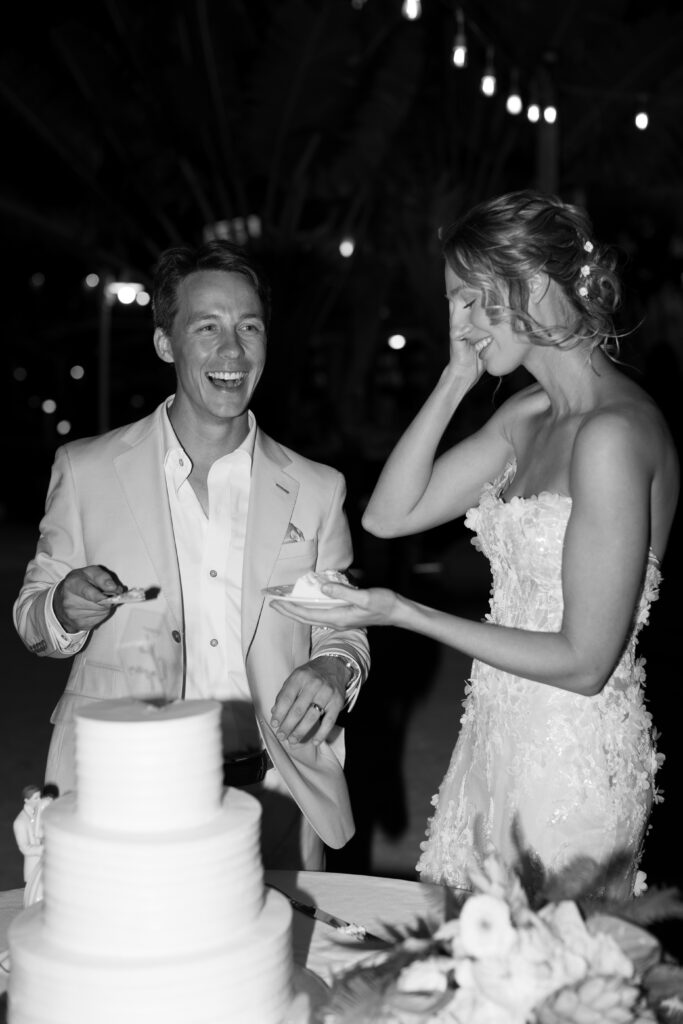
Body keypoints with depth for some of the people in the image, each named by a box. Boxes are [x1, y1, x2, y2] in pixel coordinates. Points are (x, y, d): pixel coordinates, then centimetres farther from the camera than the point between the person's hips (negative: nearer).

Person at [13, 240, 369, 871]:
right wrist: (64, 610, -14)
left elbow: (344, 628, 10)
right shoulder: (86, 471, 1)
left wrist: (334, 668, -12)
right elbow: (31, 619, 8)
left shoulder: (316, 490, 4)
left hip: (275, 797, 1)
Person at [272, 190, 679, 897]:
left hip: (574, 754, -8)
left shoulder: (612, 434, -21)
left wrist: (404, 614, -17)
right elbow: (389, 514, 5)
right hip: (500, 735, 8)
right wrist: (458, 378, -1)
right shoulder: (529, 415, 6)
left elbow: (584, 662, -20)